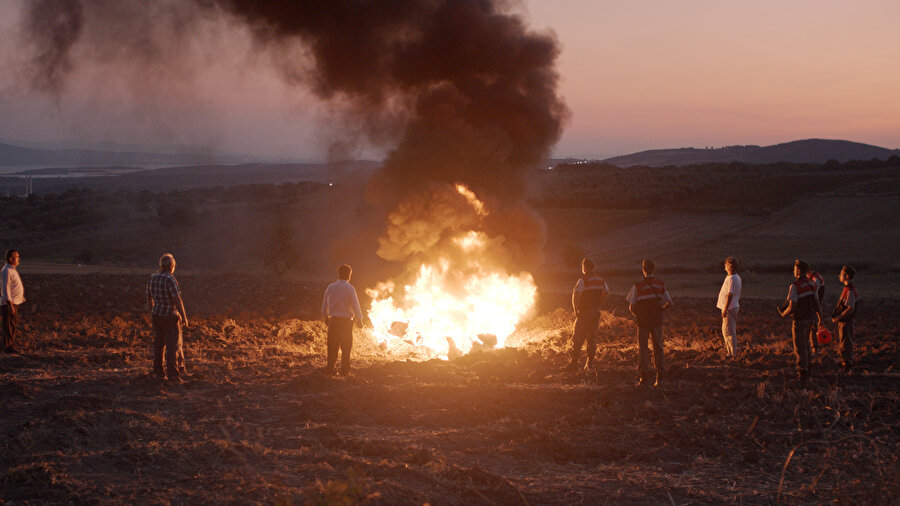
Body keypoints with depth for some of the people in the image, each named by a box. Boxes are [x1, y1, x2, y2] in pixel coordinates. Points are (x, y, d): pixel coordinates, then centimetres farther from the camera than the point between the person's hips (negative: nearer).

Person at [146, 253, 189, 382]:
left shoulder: (152, 278, 1)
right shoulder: (170, 280, -21)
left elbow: (149, 298, 12)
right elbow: (177, 300, -21)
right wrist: (184, 317, -14)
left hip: (157, 315, 7)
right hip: (170, 317, -7)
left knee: (158, 343, 18)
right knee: (173, 345, 2)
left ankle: (158, 370, 29)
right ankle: (173, 374, 4)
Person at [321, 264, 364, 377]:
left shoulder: (330, 287, 1)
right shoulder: (350, 289, -11)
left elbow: (324, 305, 9)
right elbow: (356, 306, -10)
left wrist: (326, 317, 26)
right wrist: (359, 320, 4)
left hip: (333, 320, 3)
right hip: (346, 321, -3)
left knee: (332, 346, 12)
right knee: (346, 347, 7)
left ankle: (330, 369, 14)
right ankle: (344, 371, 10)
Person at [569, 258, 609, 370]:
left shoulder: (583, 279, -14)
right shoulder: (600, 279, 8)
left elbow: (576, 294, -23)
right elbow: (606, 292, 21)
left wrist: (575, 310, -15)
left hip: (584, 312, -6)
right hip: (596, 312, 6)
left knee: (578, 339, 0)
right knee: (592, 337, 12)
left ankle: (574, 363, -3)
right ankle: (590, 363, 10)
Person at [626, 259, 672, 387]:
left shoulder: (638, 286, -9)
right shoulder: (661, 285, -1)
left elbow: (631, 307, -8)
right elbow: (669, 303, 1)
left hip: (643, 321, -2)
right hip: (657, 320, 2)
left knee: (642, 349, 7)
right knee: (658, 348, 12)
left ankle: (644, 377, 0)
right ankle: (659, 378, 10)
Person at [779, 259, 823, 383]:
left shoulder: (795, 286, -18)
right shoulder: (812, 284, 5)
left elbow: (792, 306, -20)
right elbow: (816, 303, 9)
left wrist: (784, 314, -2)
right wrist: (820, 318, 16)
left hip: (799, 320, -7)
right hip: (809, 319, 7)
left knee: (800, 348, -1)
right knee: (805, 345, 20)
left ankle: (803, 373, 0)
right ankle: (806, 370, 29)